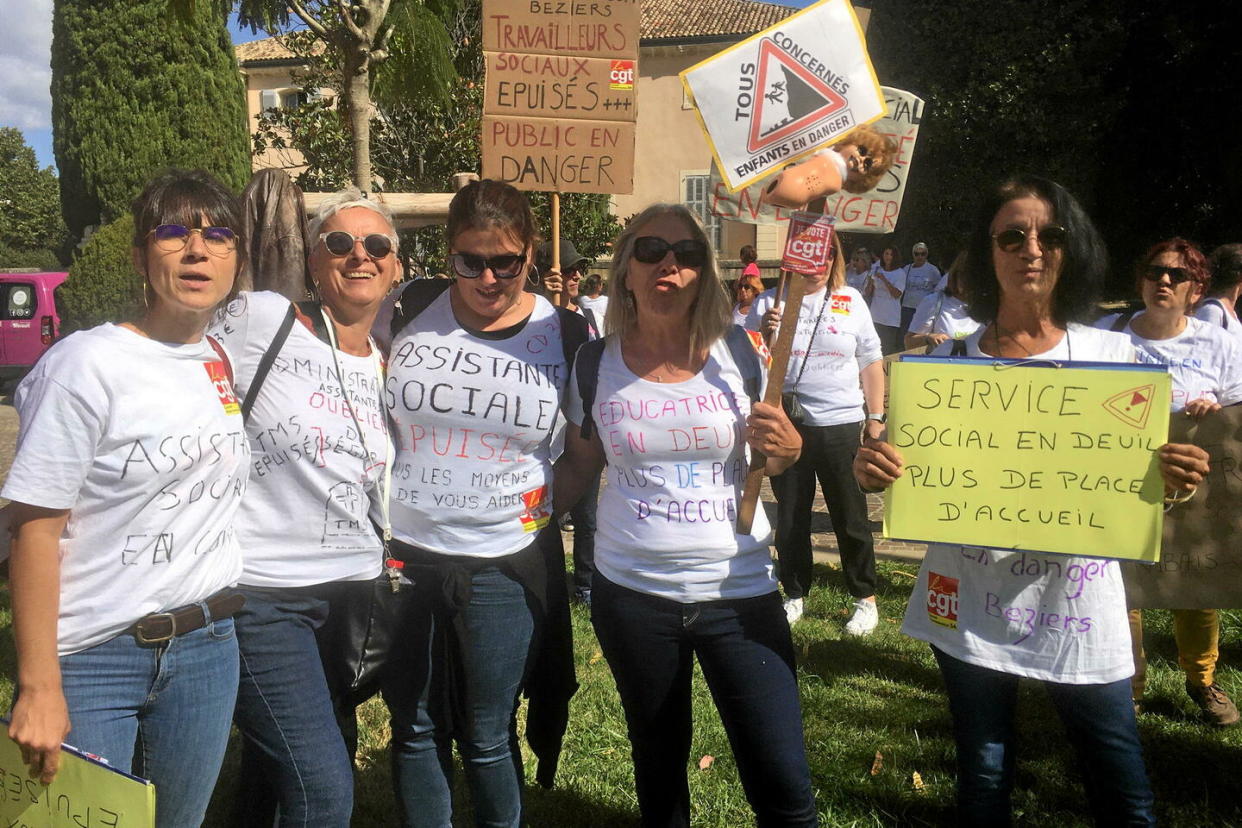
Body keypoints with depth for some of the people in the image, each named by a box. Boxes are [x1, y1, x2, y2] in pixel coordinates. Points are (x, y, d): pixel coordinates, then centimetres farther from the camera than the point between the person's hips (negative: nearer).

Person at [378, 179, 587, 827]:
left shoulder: (566, 335, -3)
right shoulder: (406, 312, -2)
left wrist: (551, 505, -4)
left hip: (506, 566, -1)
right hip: (403, 557, 2)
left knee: (487, 739, 10)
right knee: (414, 730, 14)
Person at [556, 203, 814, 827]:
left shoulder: (739, 352, -4)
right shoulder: (596, 365, -3)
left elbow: (772, 458, 9)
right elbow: (578, 465, 10)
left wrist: (786, 448, -13)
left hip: (739, 590, -1)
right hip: (631, 593, 1)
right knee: (658, 763, 19)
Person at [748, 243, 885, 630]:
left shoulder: (850, 301, 5)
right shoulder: (768, 303, 2)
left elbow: (870, 361, 9)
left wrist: (875, 417, 5)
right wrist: (764, 333, -18)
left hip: (841, 425, 0)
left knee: (851, 518, 7)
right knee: (790, 518, 12)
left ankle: (866, 599, 23)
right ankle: (795, 595, 28)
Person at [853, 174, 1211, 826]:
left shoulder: (1114, 355, -1)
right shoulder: (950, 359, 0)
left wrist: (1172, 480, -17)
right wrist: (873, 471, -18)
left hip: (1077, 607, 0)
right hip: (970, 607, 1)